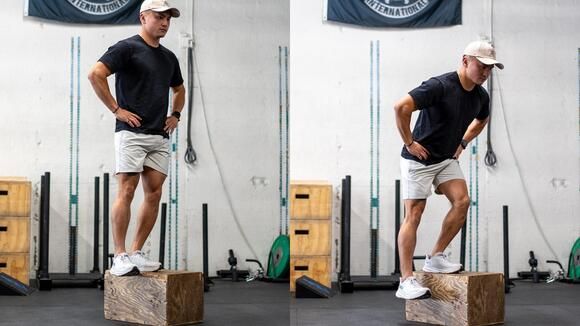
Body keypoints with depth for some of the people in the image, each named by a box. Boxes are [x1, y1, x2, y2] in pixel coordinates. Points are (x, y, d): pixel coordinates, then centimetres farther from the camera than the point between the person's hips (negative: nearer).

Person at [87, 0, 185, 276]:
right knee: (126, 192, -9)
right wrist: (116, 109, -14)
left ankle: (137, 253, 12)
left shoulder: (169, 57, 18)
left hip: (160, 136, 7)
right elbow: (95, 74, -15)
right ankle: (120, 257, -4)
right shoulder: (127, 47, -4)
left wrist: (175, 115, 18)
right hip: (132, 132, -7)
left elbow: (179, 89, 34)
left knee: (154, 194, 3)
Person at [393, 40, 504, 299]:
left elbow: (481, 120, 24)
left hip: (447, 159, 7)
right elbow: (401, 107, -32)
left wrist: (463, 143, 13)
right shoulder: (440, 86, -24)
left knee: (462, 202, -9)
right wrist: (409, 143, -23)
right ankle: (406, 282, -5)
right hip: (419, 159, -7)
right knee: (414, 215, -8)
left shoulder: (481, 96, 1)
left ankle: (435, 258, 6)